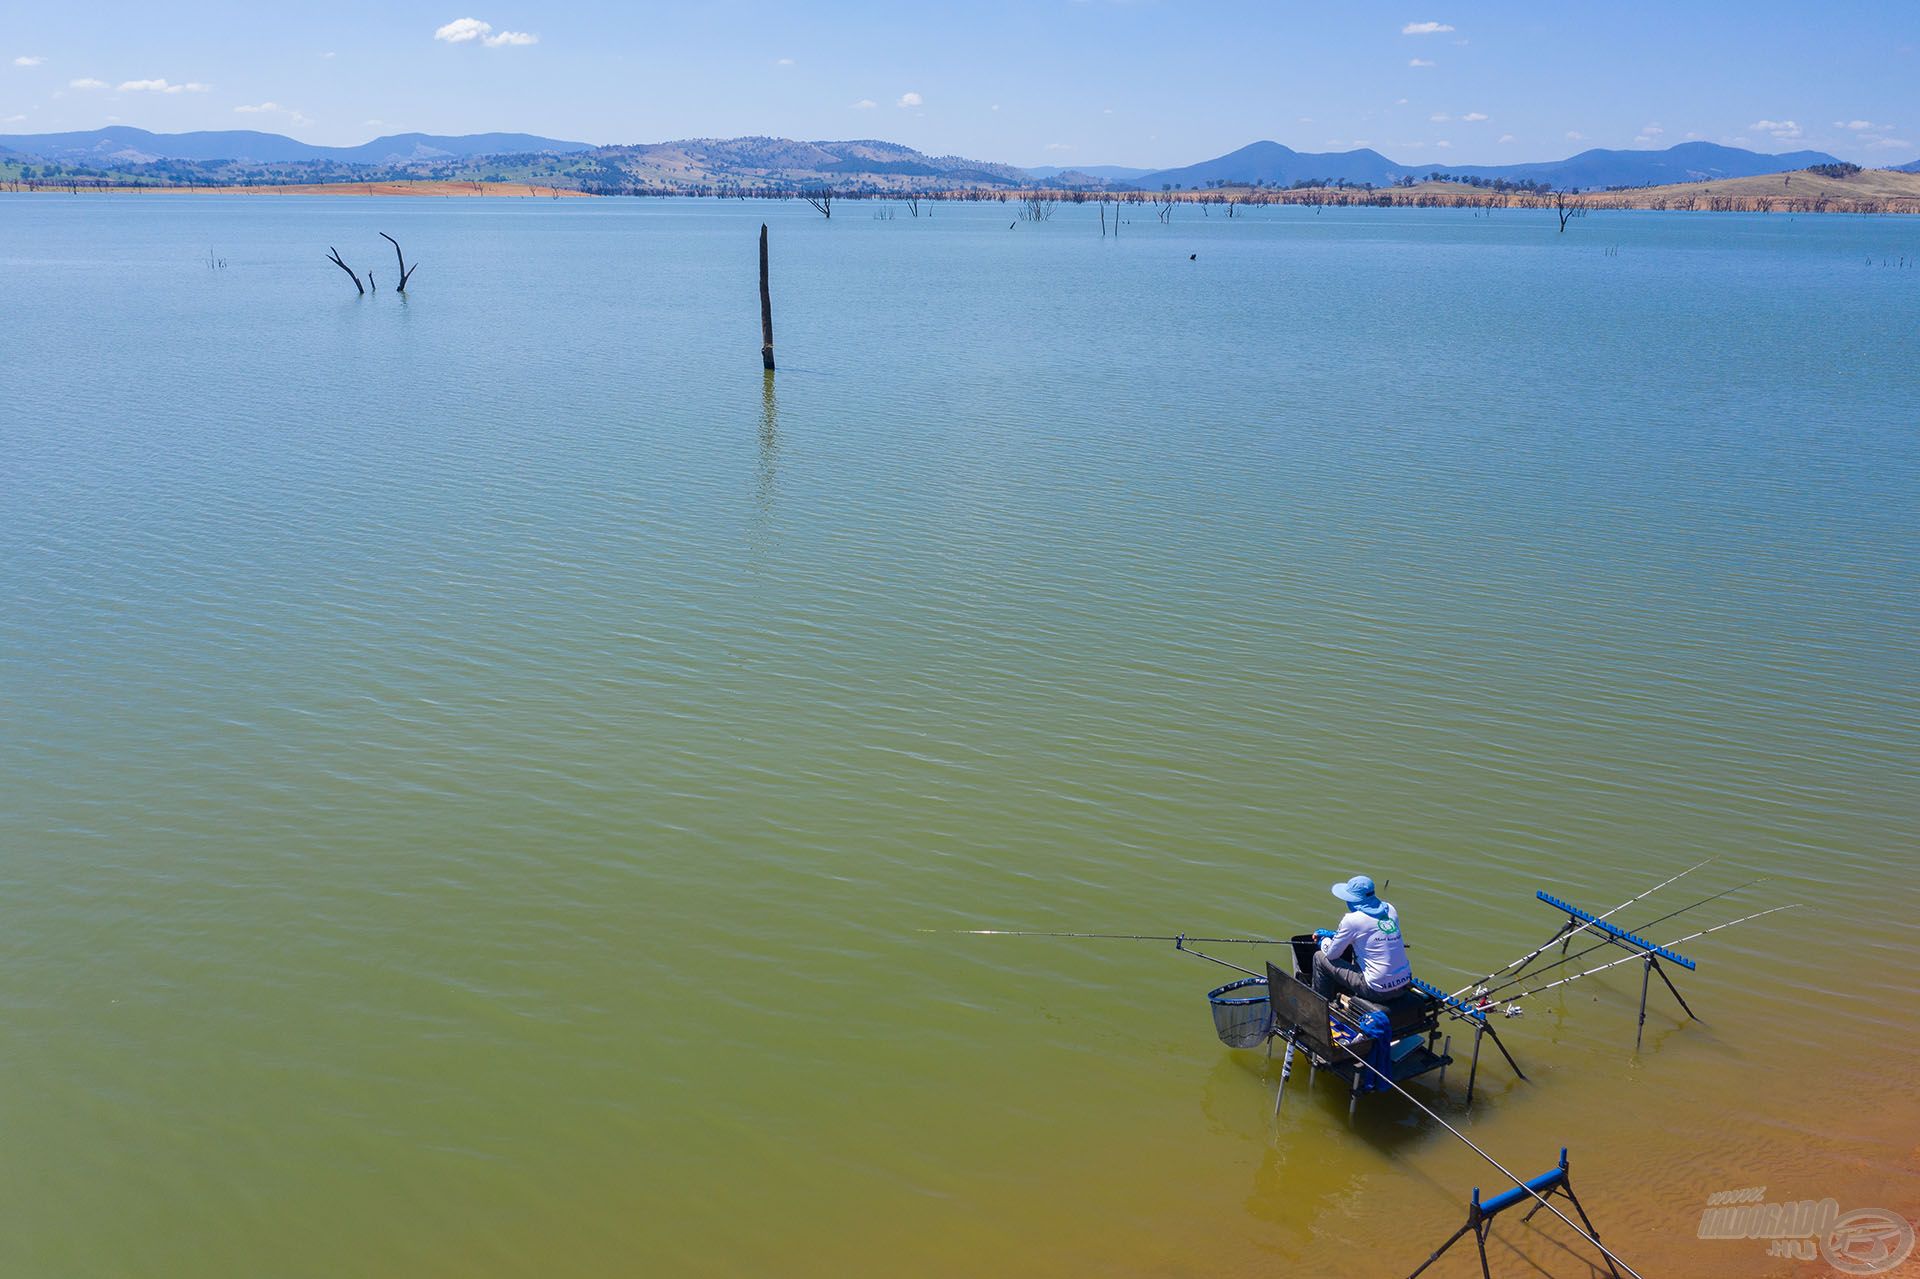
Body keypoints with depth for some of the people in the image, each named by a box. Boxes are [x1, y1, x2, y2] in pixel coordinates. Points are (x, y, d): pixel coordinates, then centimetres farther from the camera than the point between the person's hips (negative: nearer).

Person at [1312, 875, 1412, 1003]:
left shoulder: (1352, 920, -15)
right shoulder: (1390, 909, 5)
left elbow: (1331, 954, -2)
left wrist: (1324, 941, 20)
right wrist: (1332, 933, 26)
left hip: (1378, 991, -7)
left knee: (1320, 957, 8)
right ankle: (1344, 992, 42)